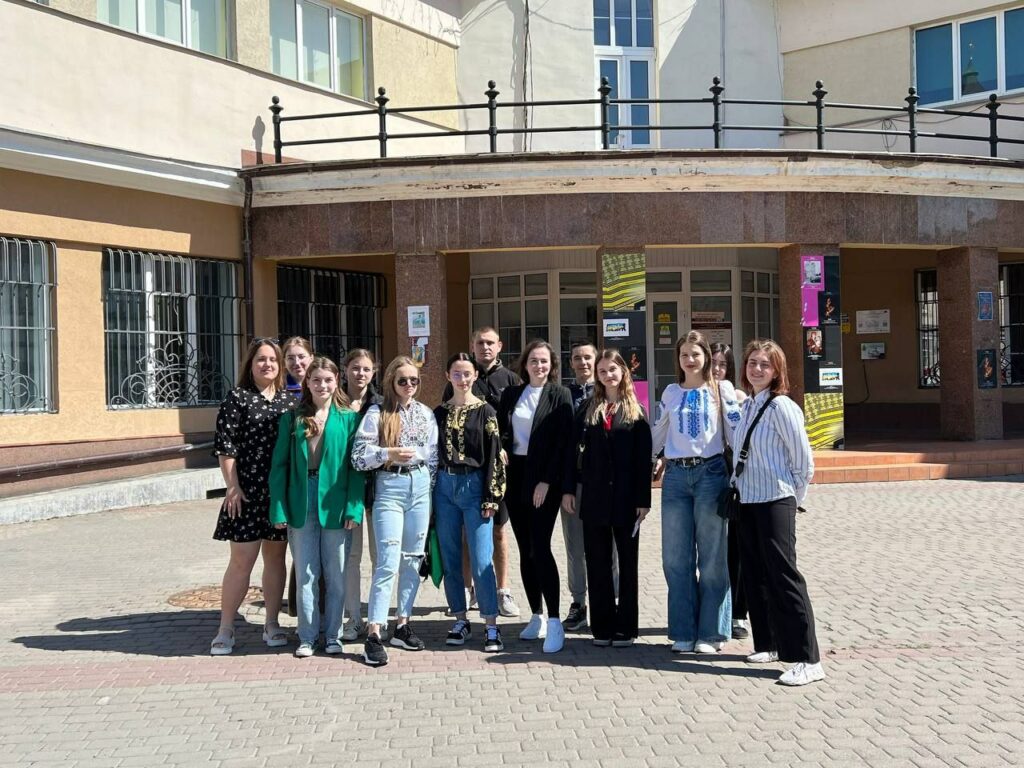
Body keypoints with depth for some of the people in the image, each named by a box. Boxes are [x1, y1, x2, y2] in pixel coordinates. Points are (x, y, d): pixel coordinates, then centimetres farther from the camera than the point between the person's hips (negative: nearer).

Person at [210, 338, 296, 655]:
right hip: (248, 491, -4)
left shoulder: (289, 401, 10)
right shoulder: (237, 398, -1)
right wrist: (232, 486, -10)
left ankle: (271, 624, 21)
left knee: (276, 557, 10)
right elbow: (225, 445, -5)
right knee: (241, 561, -2)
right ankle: (225, 630, 9)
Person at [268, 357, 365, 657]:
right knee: (305, 574, 7)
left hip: (335, 505, -1)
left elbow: (356, 466, -1)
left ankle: (333, 635, 21)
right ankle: (307, 637, 19)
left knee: (336, 575, 8)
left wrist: (354, 508, -10)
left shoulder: (349, 418, 1)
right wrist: (278, 508, -5)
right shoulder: (292, 418, 4)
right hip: (301, 506, 1)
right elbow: (280, 465, 3)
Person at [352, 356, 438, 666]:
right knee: (388, 562, -10)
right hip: (390, 488, -4)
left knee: (412, 559, 8)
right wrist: (389, 454, -22)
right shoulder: (377, 413, -2)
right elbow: (359, 455, -8)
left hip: (420, 488, 4)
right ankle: (374, 634, -7)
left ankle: (402, 624, 19)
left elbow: (433, 455, 14)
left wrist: (431, 488, 10)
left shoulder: (426, 413, 10)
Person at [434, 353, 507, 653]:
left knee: (481, 560, -8)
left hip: (474, 486, -4)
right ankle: (460, 620, 19)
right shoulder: (440, 412, 10)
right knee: (450, 559, 7)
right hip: (444, 487, 4)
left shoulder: (485, 411, -1)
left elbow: (493, 456, -4)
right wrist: (430, 493, 6)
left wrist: (491, 498, -10)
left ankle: (491, 625, 1)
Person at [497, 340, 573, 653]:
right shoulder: (511, 394, 12)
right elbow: (501, 432, 14)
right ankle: (537, 616, 18)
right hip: (515, 476, 5)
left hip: (543, 480, -5)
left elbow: (563, 441, -7)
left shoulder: (559, 395, -2)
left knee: (540, 548, -13)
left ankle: (554, 623, -9)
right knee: (525, 550, 8)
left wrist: (547, 481, -13)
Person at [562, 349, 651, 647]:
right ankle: (602, 626, 15)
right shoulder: (588, 409, 8)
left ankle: (626, 627, 14)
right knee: (597, 563, 6)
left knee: (627, 563, 7)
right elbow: (573, 451, 5)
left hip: (626, 498, -2)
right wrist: (568, 489, -2)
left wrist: (644, 499, -7)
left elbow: (644, 457, -1)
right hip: (594, 497, 2)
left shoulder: (636, 411, 3)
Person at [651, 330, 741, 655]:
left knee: (712, 556, 1)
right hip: (676, 475, 3)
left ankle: (711, 633, 8)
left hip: (710, 473, -3)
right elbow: (658, 433, 21)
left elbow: (736, 431, 0)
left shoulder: (721, 389, 4)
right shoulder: (671, 392, 13)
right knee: (676, 558, 3)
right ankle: (683, 632, 12)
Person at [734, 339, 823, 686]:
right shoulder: (747, 406, 10)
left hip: (775, 502, -8)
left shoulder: (781, 407, -13)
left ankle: (807, 660, -6)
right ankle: (770, 644, 27)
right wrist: (737, 487, 12)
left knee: (783, 576, -10)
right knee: (755, 575, 14)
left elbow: (803, 461, -10)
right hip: (747, 501, 8)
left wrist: (792, 498, -2)